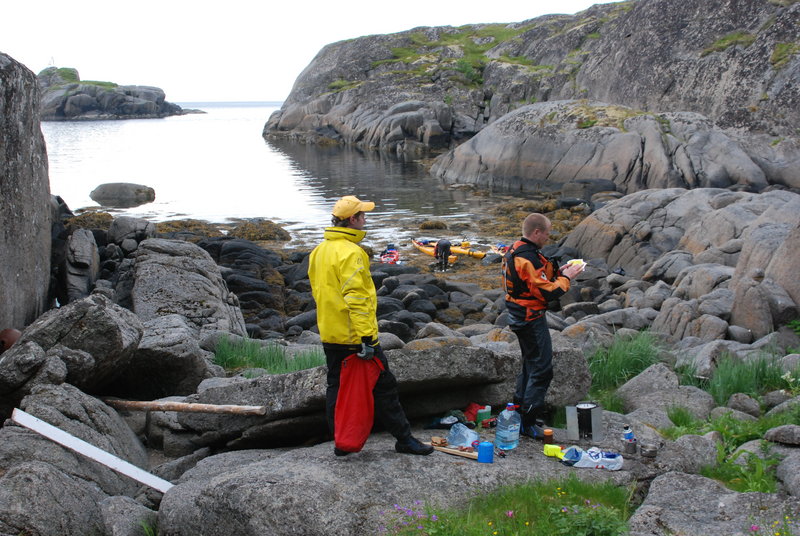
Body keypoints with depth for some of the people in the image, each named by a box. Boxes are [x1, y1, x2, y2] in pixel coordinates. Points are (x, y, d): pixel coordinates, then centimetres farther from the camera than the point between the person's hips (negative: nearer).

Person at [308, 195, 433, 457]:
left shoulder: (319, 251, 11)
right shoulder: (350, 252, -18)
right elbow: (355, 298, -24)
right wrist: (367, 337, -24)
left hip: (330, 336, 9)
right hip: (355, 336, -8)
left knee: (337, 386, 15)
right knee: (383, 387, 2)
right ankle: (404, 438, 11)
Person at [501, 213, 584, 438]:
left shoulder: (514, 249, 8)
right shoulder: (528, 258, -24)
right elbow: (547, 292, -25)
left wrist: (557, 271, 7)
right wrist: (566, 277, -11)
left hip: (518, 316, 11)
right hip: (531, 318, -11)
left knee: (530, 363, 23)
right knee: (542, 369, -5)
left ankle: (519, 409, 32)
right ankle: (528, 423, -2)